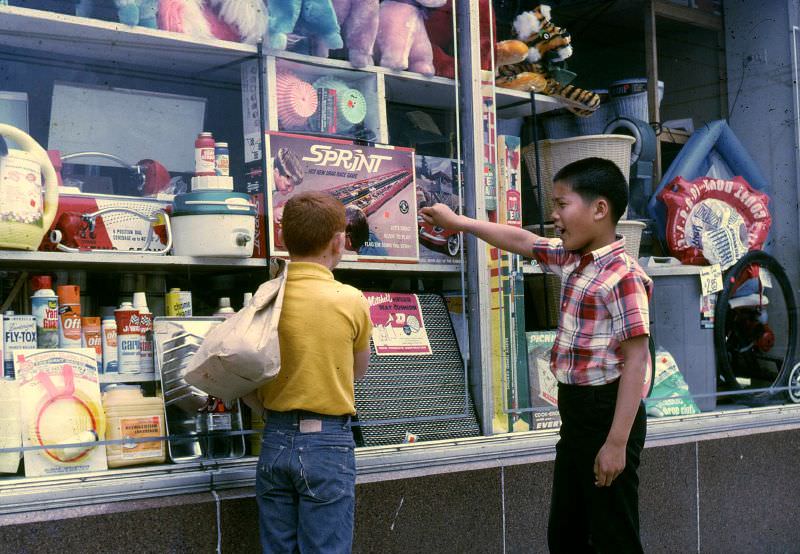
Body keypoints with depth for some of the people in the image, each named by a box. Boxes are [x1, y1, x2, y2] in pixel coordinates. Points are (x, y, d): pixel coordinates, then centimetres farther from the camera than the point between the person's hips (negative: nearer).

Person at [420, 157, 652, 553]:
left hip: (607, 412, -10)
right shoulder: (572, 260, 9)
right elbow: (522, 241, 25)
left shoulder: (622, 276, -19)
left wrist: (617, 442, -24)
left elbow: (635, 360, -22)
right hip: (575, 411, 10)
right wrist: (458, 222, 29)